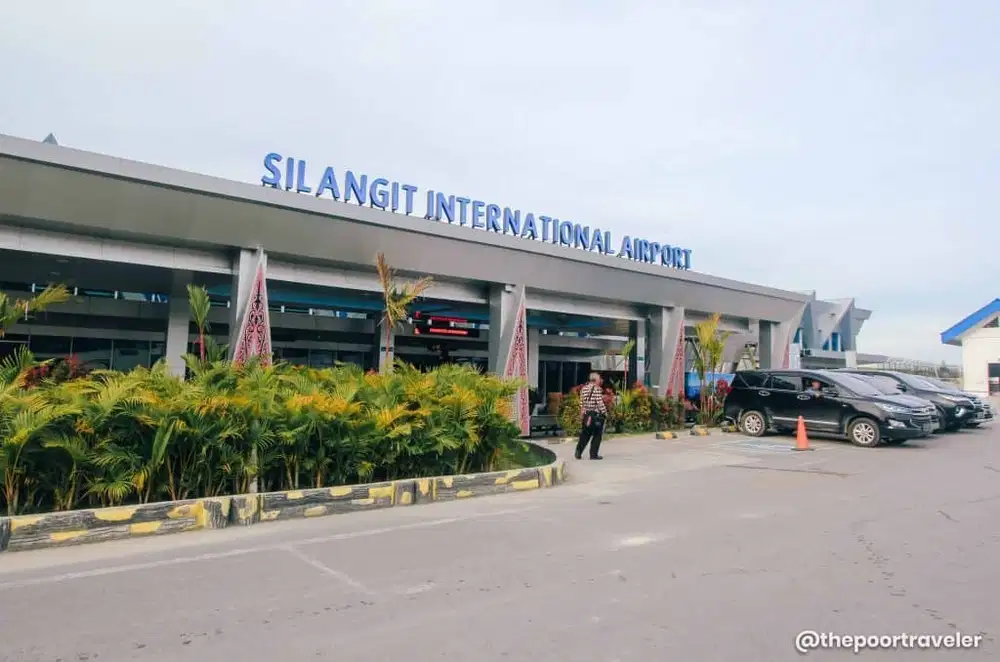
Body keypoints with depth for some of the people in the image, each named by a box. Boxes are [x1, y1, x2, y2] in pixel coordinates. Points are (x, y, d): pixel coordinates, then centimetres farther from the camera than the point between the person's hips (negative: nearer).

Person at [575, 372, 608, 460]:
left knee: (585, 434, 14)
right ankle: (593, 454, 6)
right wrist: (605, 412, -6)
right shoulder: (597, 389, -13)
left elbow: (581, 402, 11)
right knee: (597, 435, 4)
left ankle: (578, 452, 10)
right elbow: (600, 403, -16)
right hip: (596, 414, -6)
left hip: (586, 415, 7)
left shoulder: (584, 388, 7)